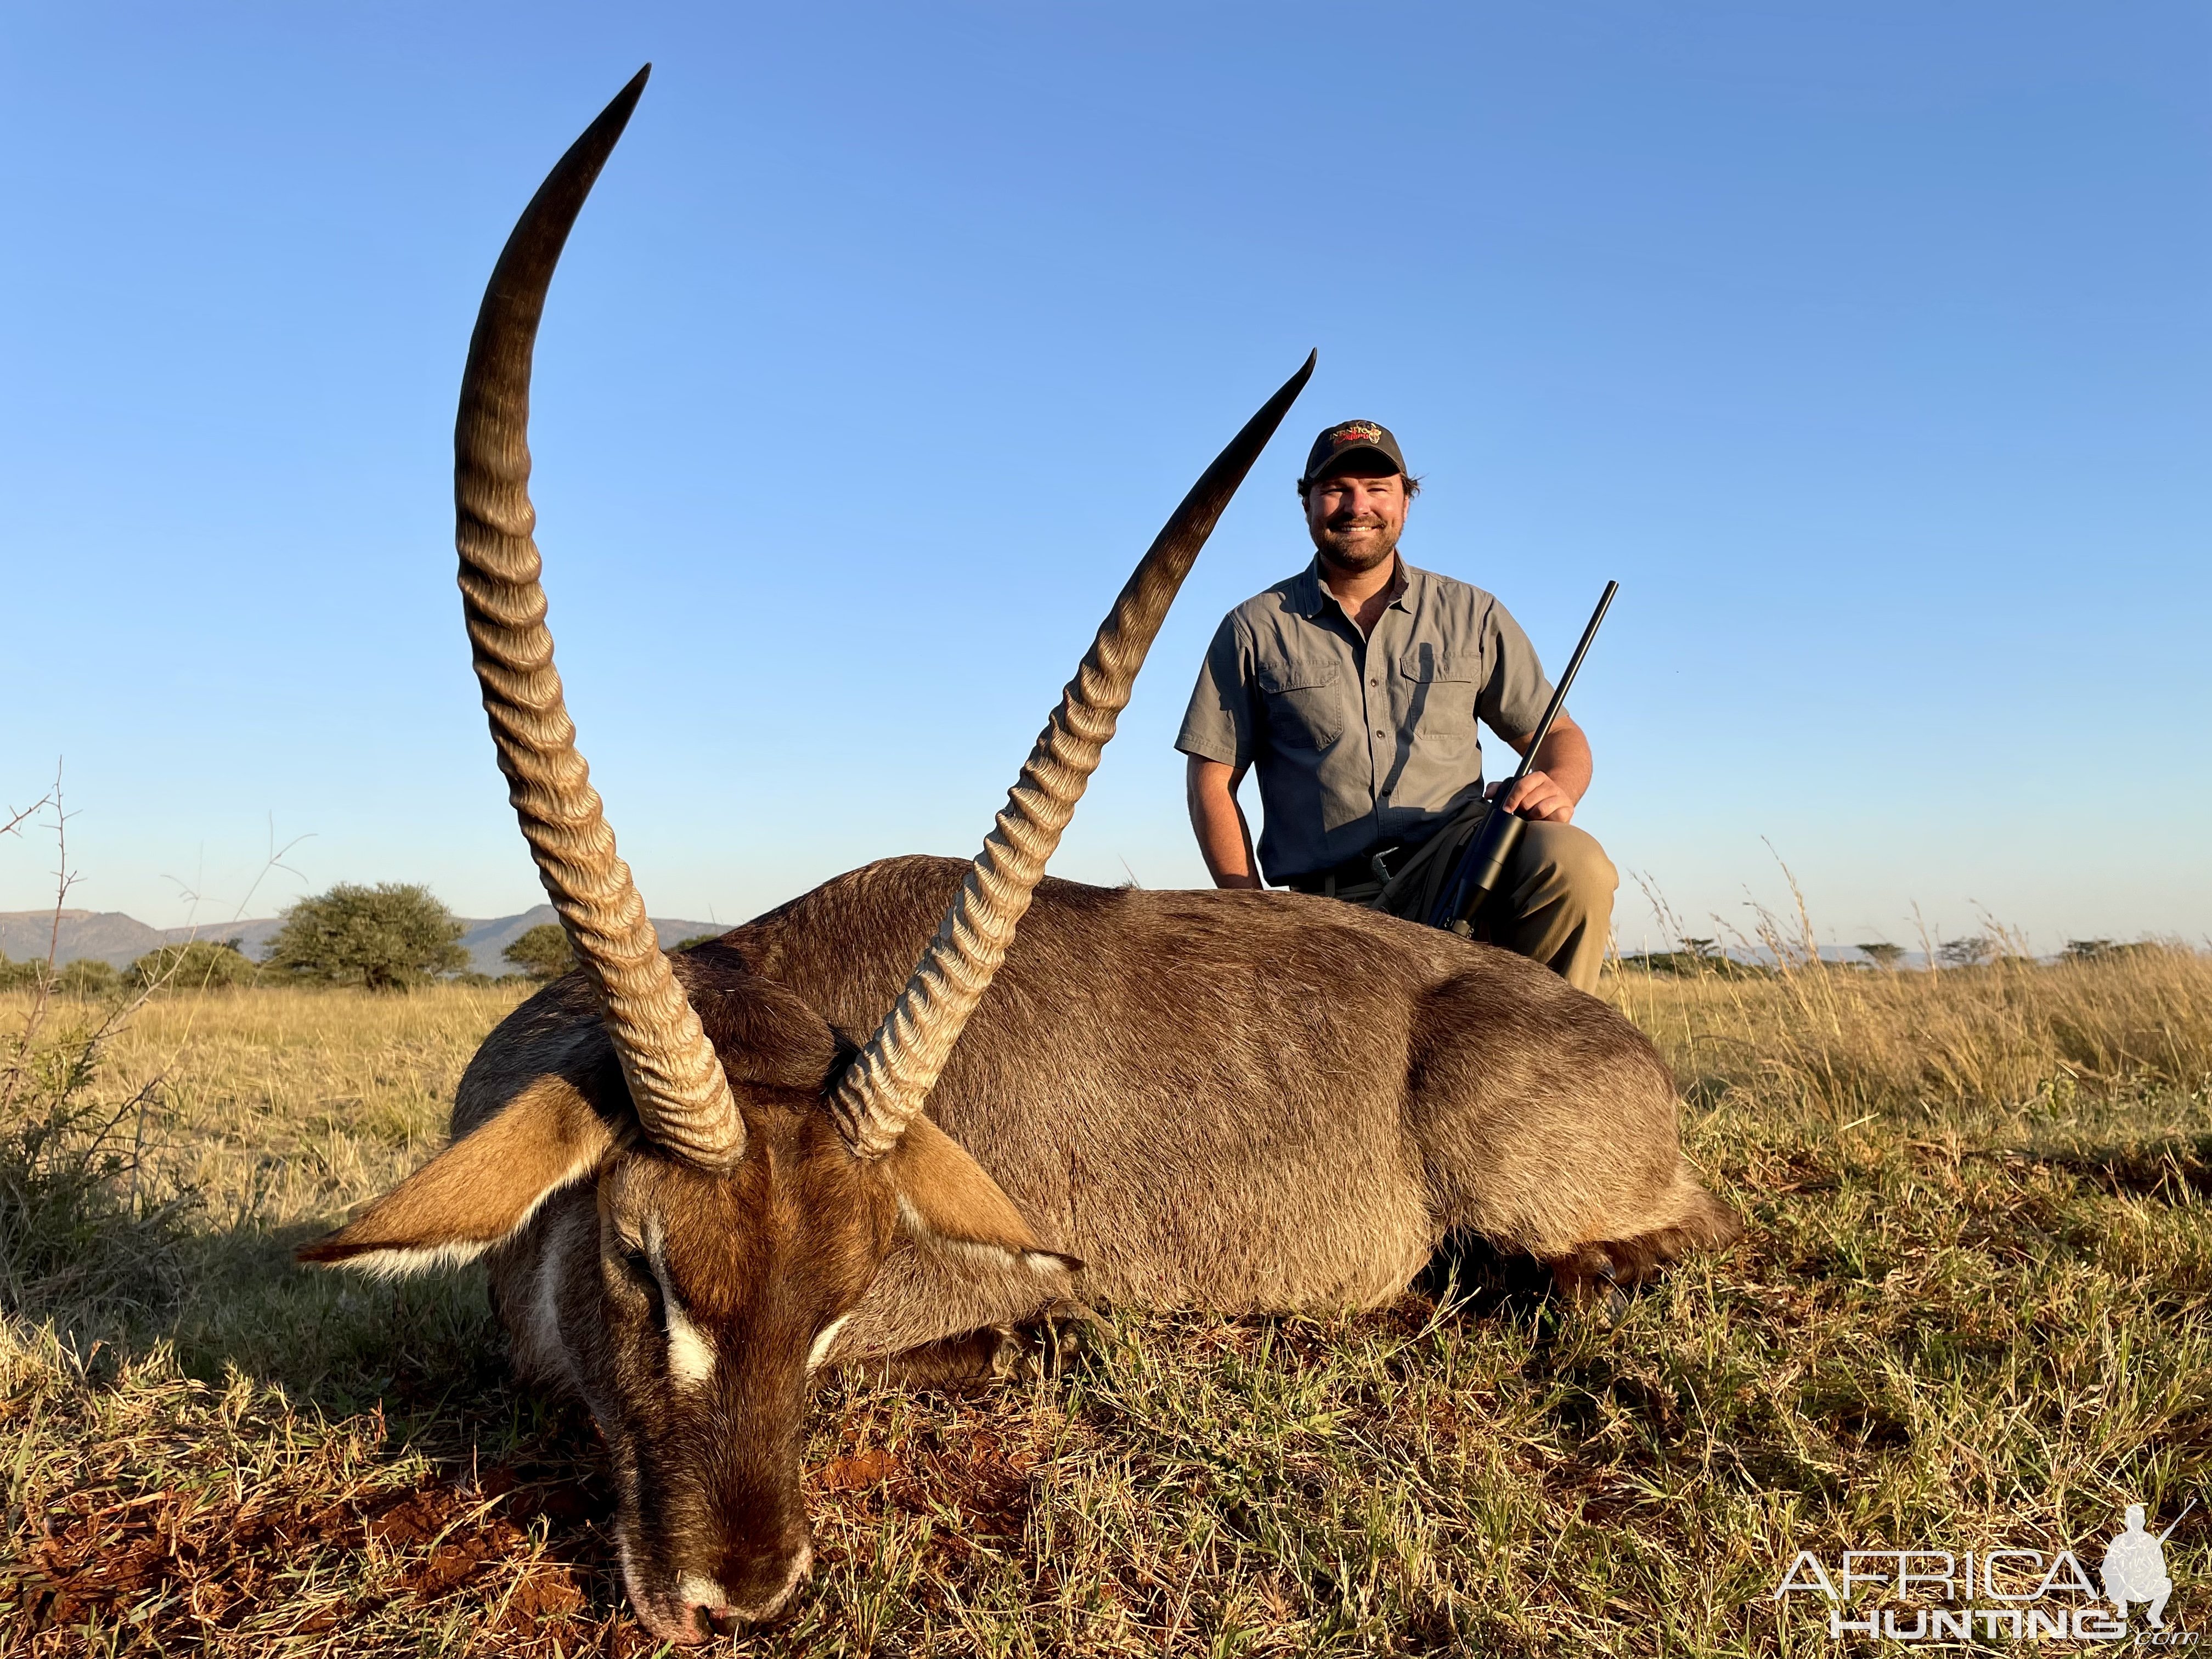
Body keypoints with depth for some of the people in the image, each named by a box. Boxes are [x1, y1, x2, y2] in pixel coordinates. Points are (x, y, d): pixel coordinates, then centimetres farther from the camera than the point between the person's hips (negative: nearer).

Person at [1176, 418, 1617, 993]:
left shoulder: (1473, 616, 15)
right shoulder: (1254, 631, 11)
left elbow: (1559, 735, 16)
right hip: (1332, 901, -1)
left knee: (1573, 863, -30)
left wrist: (1557, 790, -10)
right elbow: (1212, 781, 7)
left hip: (1462, 858, 2)